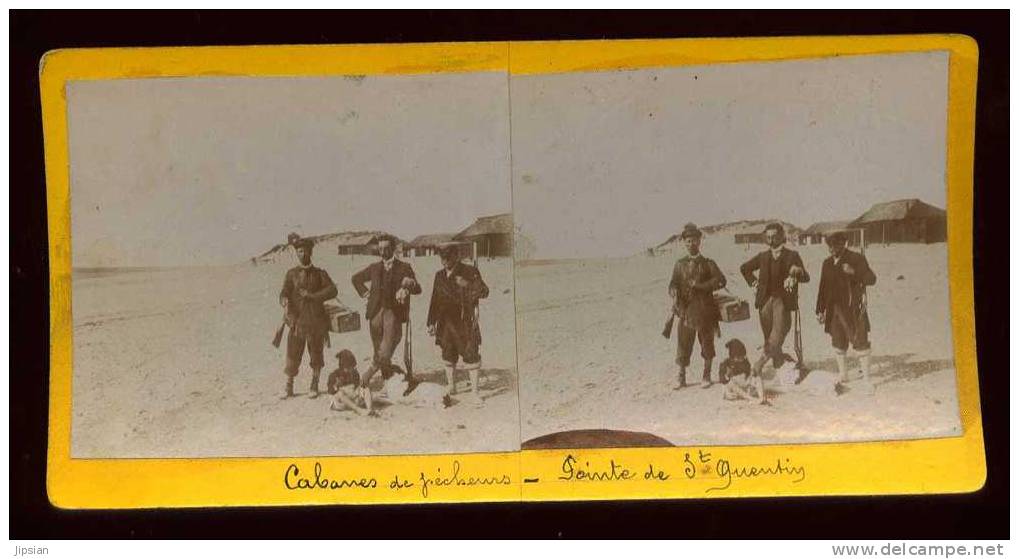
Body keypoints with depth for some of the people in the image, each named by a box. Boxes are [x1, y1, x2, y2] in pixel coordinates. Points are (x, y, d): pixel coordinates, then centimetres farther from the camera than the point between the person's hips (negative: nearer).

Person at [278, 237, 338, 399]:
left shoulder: (319, 273, 8)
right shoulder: (291, 274, 9)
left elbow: (332, 290, -5)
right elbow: (284, 292, -1)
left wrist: (312, 296, -14)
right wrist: (285, 301, -24)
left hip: (316, 320, 0)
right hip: (297, 319, 0)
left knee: (316, 354, 5)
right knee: (293, 355, -4)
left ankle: (314, 387, 18)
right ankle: (289, 388, 6)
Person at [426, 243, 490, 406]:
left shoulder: (470, 272, -5)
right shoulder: (440, 275, 9)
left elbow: (484, 292, -12)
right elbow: (435, 300, 15)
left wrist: (468, 285, -30)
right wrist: (431, 322, 12)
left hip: (465, 322, -5)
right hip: (446, 322, 5)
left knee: (471, 355, -5)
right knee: (448, 356, 13)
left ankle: (474, 391, 0)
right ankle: (450, 386, 29)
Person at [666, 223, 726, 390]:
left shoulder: (708, 263, 6)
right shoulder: (679, 264, 13)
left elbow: (720, 280, -7)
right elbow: (673, 285, 8)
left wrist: (700, 286, -14)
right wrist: (675, 296, -13)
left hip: (705, 309, -1)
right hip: (686, 309, 1)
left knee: (707, 342, 4)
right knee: (683, 343, -3)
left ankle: (706, 375, 16)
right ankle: (681, 377, 4)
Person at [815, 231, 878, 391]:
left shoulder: (857, 259, -3)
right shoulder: (827, 263, 12)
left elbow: (872, 279, -10)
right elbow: (823, 288, 17)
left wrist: (854, 272, -26)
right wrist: (820, 310, 16)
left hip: (853, 310, -5)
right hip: (834, 310, 5)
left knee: (860, 342, -5)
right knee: (838, 344, 11)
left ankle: (867, 378, 0)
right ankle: (842, 375, 24)